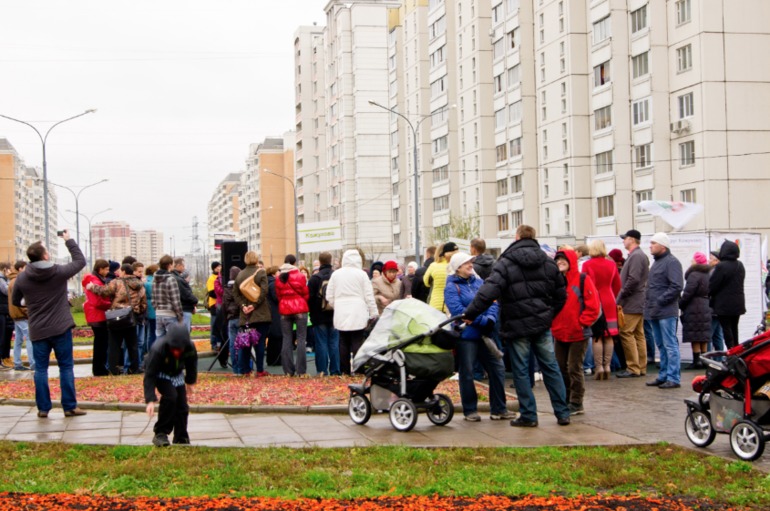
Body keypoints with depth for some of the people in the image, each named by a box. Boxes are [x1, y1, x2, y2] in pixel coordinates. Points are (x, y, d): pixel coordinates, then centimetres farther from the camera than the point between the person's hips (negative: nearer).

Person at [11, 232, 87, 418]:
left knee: (40, 369, 9)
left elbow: (15, 301, 11)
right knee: (66, 367, 5)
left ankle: (43, 408, 9)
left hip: (37, 331, 2)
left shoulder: (22, 278, -4)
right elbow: (80, 261, 7)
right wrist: (69, 241, 15)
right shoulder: (59, 272, -9)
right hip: (60, 328, -2)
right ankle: (70, 407, 6)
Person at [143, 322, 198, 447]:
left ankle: (181, 440, 13)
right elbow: (149, 375, -35)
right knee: (170, 396, -28)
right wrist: (150, 400, -41)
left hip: (177, 374, 4)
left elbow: (191, 364, -3)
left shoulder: (190, 348, -27)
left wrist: (190, 381, 14)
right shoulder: (158, 350, -39)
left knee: (182, 406, -3)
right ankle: (161, 433, -16)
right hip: (161, 375, -4)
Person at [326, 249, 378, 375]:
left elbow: (329, 296, 6)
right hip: (358, 315, -3)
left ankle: (345, 370, 10)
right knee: (357, 341, -1)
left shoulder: (336, 274, 3)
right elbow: (369, 296, -2)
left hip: (341, 314, 3)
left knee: (343, 342, 8)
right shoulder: (361, 274, -5)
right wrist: (373, 314, 6)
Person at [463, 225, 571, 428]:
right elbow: (561, 295, 13)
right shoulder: (548, 263, 9)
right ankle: (563, 413, 12)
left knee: (521, 371, 4)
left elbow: (488, 292, -20)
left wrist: (470, 314, -13)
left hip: (517, 326, -5)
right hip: (543, 324, 5)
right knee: (550, 367, 10)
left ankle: (528, 415, 7)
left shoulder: (506, 263, -9)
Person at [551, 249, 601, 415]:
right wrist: (552, 323, 1)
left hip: (578, 334, -6)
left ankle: (576, 403, 8)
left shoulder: (583, 279, -8)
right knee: (561, 369, 11)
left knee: (574, 368, -2)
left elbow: (593, 305, -11)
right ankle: (565, 401, 23)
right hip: (559, 334, 6)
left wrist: (582, 323, -12)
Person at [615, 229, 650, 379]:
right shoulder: (641, 255, 18)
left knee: (626, 333, -9)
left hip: (632, 303, -10)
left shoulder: (636, 256, -14)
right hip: (639, 303, 10)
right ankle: (641, 367, 13)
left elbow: (633, 280, -22)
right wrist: (622, 297, 15)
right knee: (639, 334, 10)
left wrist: (620, 297, -14)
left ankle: (633, 368, -8)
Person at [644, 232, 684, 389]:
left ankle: (673, 378, -5)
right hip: (655, 312, 10)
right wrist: (649, 302, 13)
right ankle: (663, 376, 21)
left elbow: (676, 287, -19)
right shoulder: (657, 262, 20)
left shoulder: (671, 262, -10)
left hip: (666, 312, -10)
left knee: (670, 345, -7)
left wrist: (660, 301, -19)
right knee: (661, 346, 14)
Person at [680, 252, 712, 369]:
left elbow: (688, 293, -18)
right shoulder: (708, 274, 14)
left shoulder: (694, 275, -14)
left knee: (695, 337, -5)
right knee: (703, 337, 12)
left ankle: (697, 361, -6)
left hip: (694, 308, -9)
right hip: (706, 308, 9)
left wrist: (680, 305, -7)